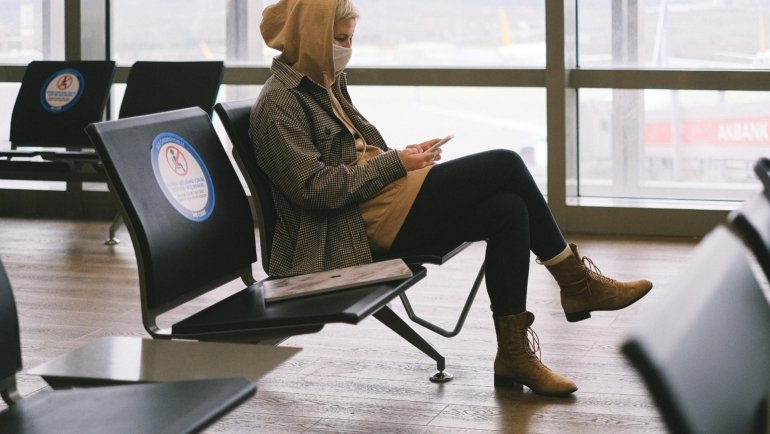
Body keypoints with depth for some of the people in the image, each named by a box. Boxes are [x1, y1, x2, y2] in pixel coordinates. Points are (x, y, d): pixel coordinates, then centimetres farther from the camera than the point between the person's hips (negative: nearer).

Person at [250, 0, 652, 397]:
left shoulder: (325, 85, 19)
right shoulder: (278, 104, -9)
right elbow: (313, 186, -17)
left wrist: (403, 155, 5)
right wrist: (396, 163, -14)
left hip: (379, 199, 9)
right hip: (357, 224, -9)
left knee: (508, 209, -15)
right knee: (504, 165, -15)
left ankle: (513, 352, -15)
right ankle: (577, 282, -3)